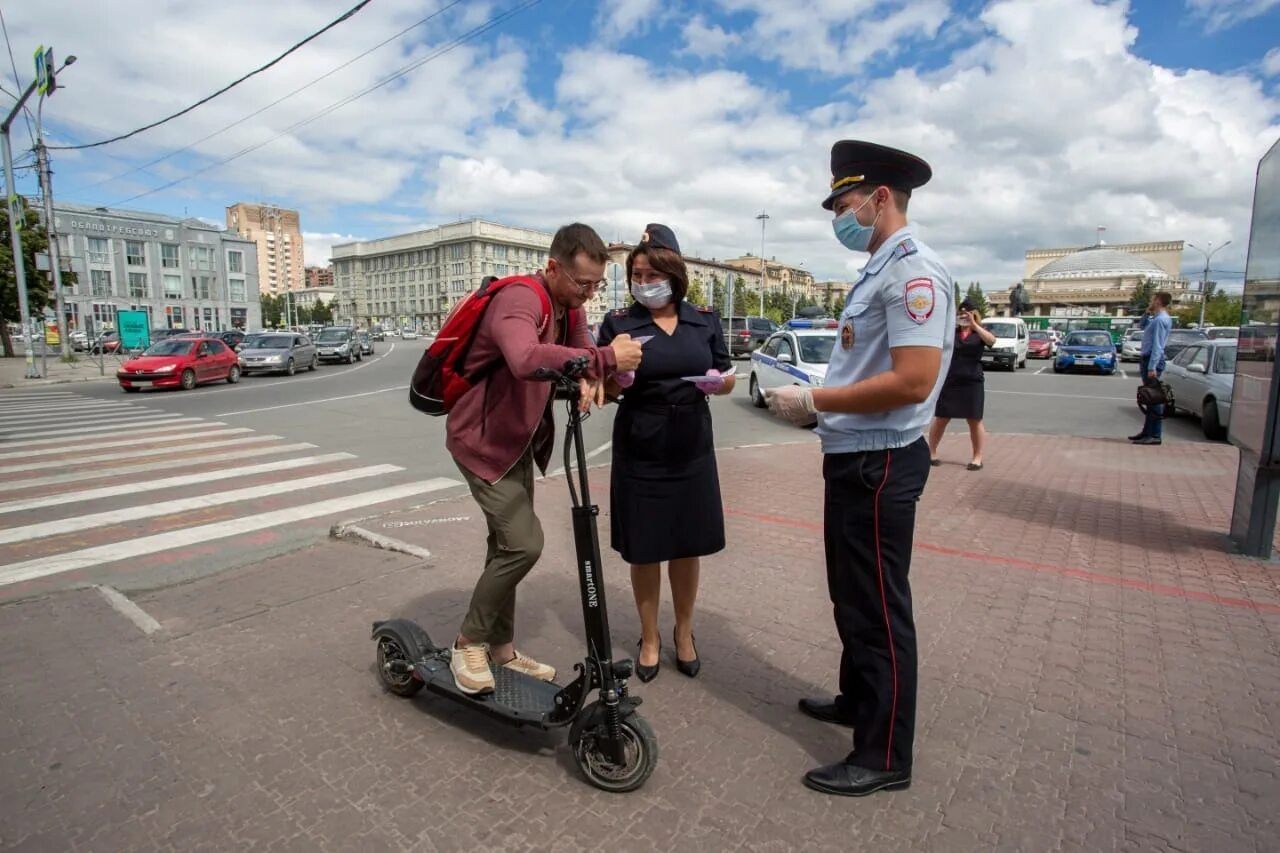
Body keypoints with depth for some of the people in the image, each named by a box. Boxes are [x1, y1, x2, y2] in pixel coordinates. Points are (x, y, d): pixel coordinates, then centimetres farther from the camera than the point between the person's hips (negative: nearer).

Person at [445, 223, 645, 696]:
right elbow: (527, 359, -46)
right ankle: (469, 643, 7)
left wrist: (591, 379, -27)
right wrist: (605, 357, -45)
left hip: (520, 441, 9)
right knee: (524, 543, -15)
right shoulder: (519, 301, -26)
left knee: (508, 545, 15)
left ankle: (501, 648, 30)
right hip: (481, 439, -9)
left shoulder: (571, 309, 4)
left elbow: (581, 355, -4)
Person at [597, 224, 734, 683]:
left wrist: (717, 381, -13)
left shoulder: (704, 320, 4)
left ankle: (684, 632, 35)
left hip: (692, 452, 2)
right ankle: (649, 638, 30)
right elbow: (602, 389, -1)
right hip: (639, 455, -2)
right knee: (644, 551, 8)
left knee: (688, 547, 12)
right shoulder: (618, 322, -3)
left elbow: (728, 379, 9)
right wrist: (617, 377, -23)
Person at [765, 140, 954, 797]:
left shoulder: (913, 271, -16)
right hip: (853, 458, 10)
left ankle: (884, 756, 21)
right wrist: (812, 401, 7)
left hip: (880, 465, -10)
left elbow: (912, 381, -25)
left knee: (878, 608, 3)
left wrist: (814, 402, -19)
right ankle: (857, 699, 43)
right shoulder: (877, 271, 15)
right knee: (851, 596, 22)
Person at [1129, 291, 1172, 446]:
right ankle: (1148, 432, 23)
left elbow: (1157, 345, -22)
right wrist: (1148, 314, 16)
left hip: (1152, 360, -10)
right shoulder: (1157, 318, 14)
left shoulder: (1160, 319, -15)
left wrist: (1152, 367, -26)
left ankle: (1155, 435, -8)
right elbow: (1144, 327, 33)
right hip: (1148, 359, 10)